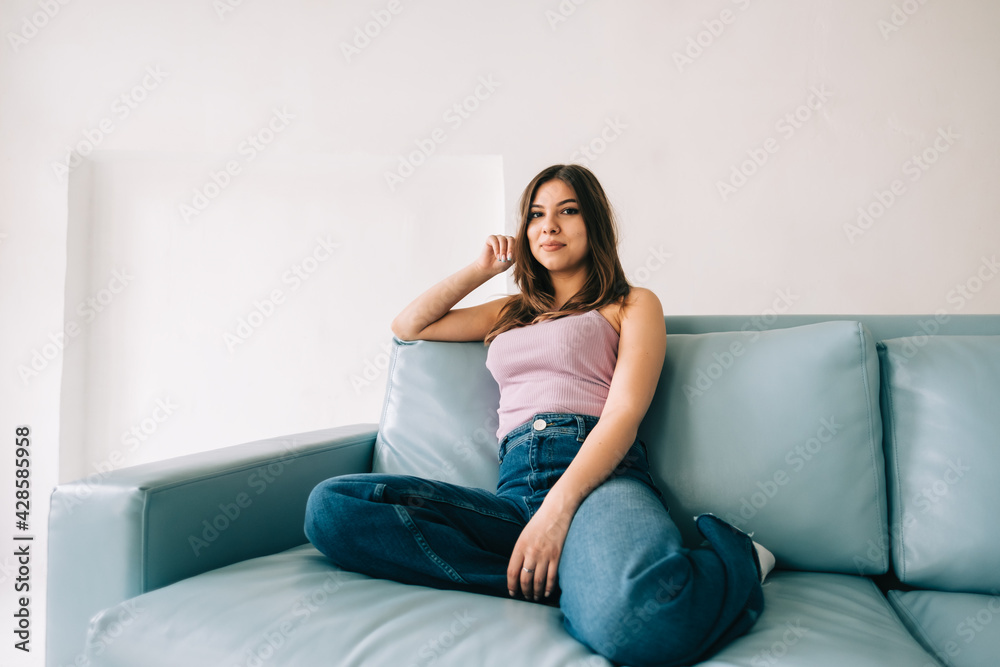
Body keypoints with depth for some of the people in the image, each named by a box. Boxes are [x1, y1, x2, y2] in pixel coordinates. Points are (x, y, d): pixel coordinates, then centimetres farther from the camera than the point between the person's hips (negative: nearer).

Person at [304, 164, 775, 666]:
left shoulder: (632, 305, 16)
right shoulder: (512, 311, 32)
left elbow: (625, 412, -1)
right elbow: (408, 326, 37)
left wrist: (558, 509, -17)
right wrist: (481, 269, 30)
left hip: (599, 476, -5)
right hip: (515, 488, 6)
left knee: (632, 620, -44)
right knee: (331, 506, -22)